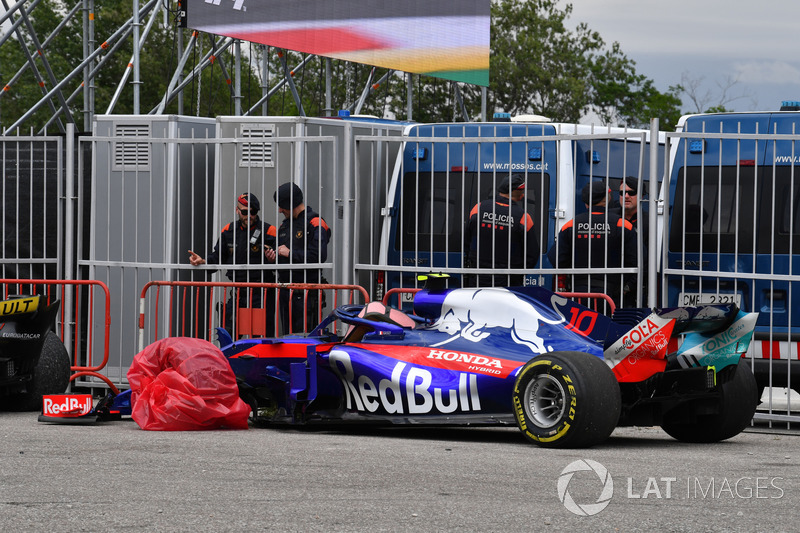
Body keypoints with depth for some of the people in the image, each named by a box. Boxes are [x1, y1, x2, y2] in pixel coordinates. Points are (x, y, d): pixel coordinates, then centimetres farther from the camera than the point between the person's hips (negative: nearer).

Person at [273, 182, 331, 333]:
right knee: (287, 335, 9)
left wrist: (290, 253, -15)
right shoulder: (284, 225, 18)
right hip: (286, 291, 8)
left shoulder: (315, 223, -8)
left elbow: (319, 255, -20)